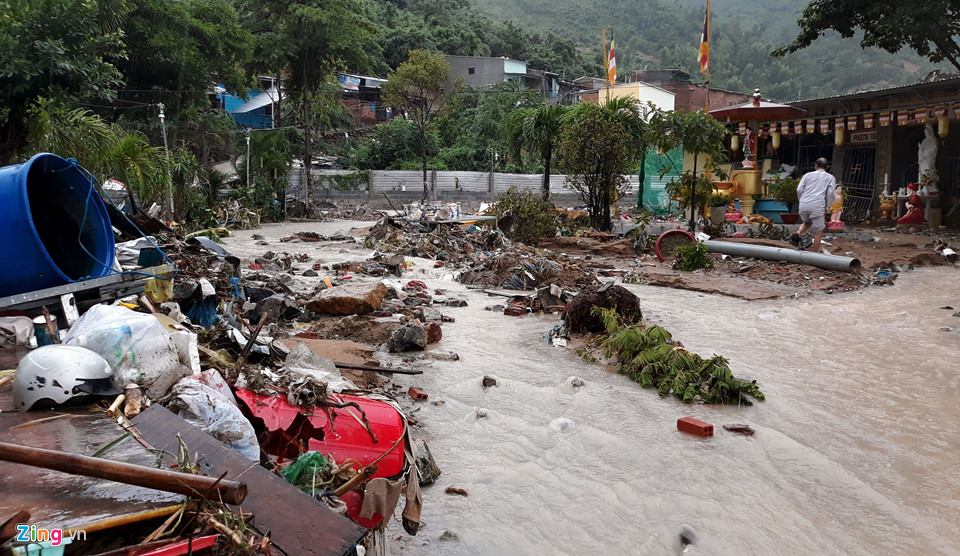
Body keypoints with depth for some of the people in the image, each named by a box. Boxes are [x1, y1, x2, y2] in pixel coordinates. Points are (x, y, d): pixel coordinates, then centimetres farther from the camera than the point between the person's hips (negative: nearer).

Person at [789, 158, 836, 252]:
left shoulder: (808, 175, 15)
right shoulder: (830, 177, 12)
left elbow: (799, 189, 5)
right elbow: (830, 193, 0)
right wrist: (827, 207, 10)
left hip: (803, 205, 3)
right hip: (817, 206, -3)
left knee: (807, 222, 30)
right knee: (818, 232, 7)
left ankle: (798, 234, 1)